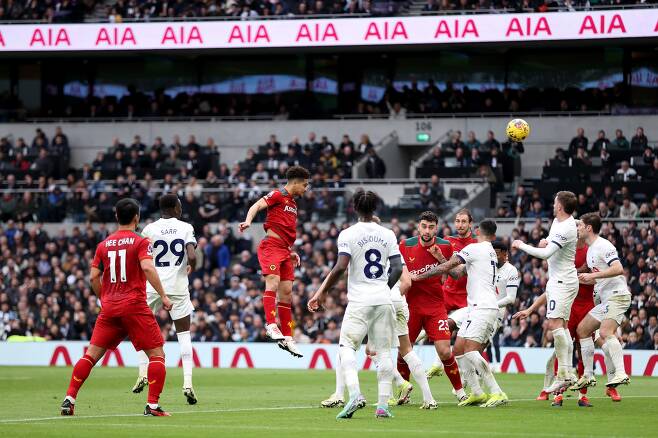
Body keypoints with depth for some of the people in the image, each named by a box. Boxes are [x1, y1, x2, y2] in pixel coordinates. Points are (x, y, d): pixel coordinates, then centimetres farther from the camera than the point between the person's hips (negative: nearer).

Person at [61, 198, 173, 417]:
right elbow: (147, 268, -18)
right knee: (157, 355, 2)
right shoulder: (140, 242, -2)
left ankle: (69, 399, 1)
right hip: (135, 306, -5)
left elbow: (93, 277, 8)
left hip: (109, 308, 5)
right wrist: (163, 295, -14)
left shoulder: (103, 245, 11)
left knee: (91, 355, 9)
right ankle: (152, 405, -8)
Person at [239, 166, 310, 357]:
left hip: (284, 250, 8)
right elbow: (257, 206, -16)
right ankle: (271, 325, -31)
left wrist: (291, 252, 25)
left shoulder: (293, 204, 24)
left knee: (286, 292, 5)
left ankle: (287, 338, 6)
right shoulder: (277, 195, -1)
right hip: (271, 246, -8)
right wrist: (248, 220, -35)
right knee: (273, 282, -23)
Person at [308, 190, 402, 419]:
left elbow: (341, 267, -14)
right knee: (384, 351, 7)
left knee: (347, 347, 1)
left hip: (359, 302, -4)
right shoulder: (387, 234, 7)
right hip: (384, 300, 4)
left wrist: (323, 291, -3)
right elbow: (397, 268, 5)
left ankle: (354, 393, -20)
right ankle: (383, 404, 3)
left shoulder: (348, 234, -5)